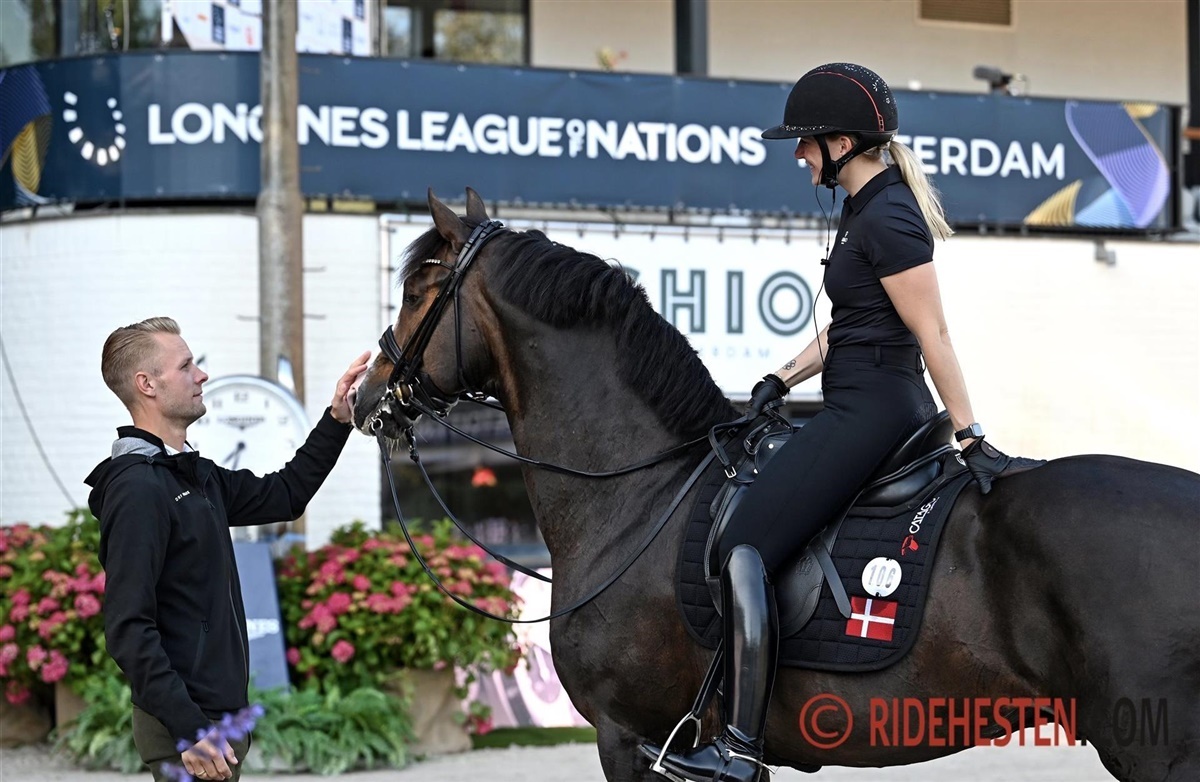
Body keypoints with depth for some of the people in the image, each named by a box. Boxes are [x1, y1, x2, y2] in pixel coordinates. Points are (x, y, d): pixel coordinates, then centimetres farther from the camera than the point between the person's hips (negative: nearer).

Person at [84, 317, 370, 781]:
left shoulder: (196, 476, 13)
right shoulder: (138, 488, -17)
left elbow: (286, 494, 28)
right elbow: (128, 629, -23)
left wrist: (337, 419, 16)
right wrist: (190, 731, -27)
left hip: (217, 713, 10)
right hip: (185, 726, -10)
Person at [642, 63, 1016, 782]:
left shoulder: (887, 219, -16)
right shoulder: (871, 208, 17)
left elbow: (934, 335, -18)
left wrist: (971, 439, -17)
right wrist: (783, 380, 12)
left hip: (872, 411, -11)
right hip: (866, 407, 11)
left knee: (745, 548, -17)